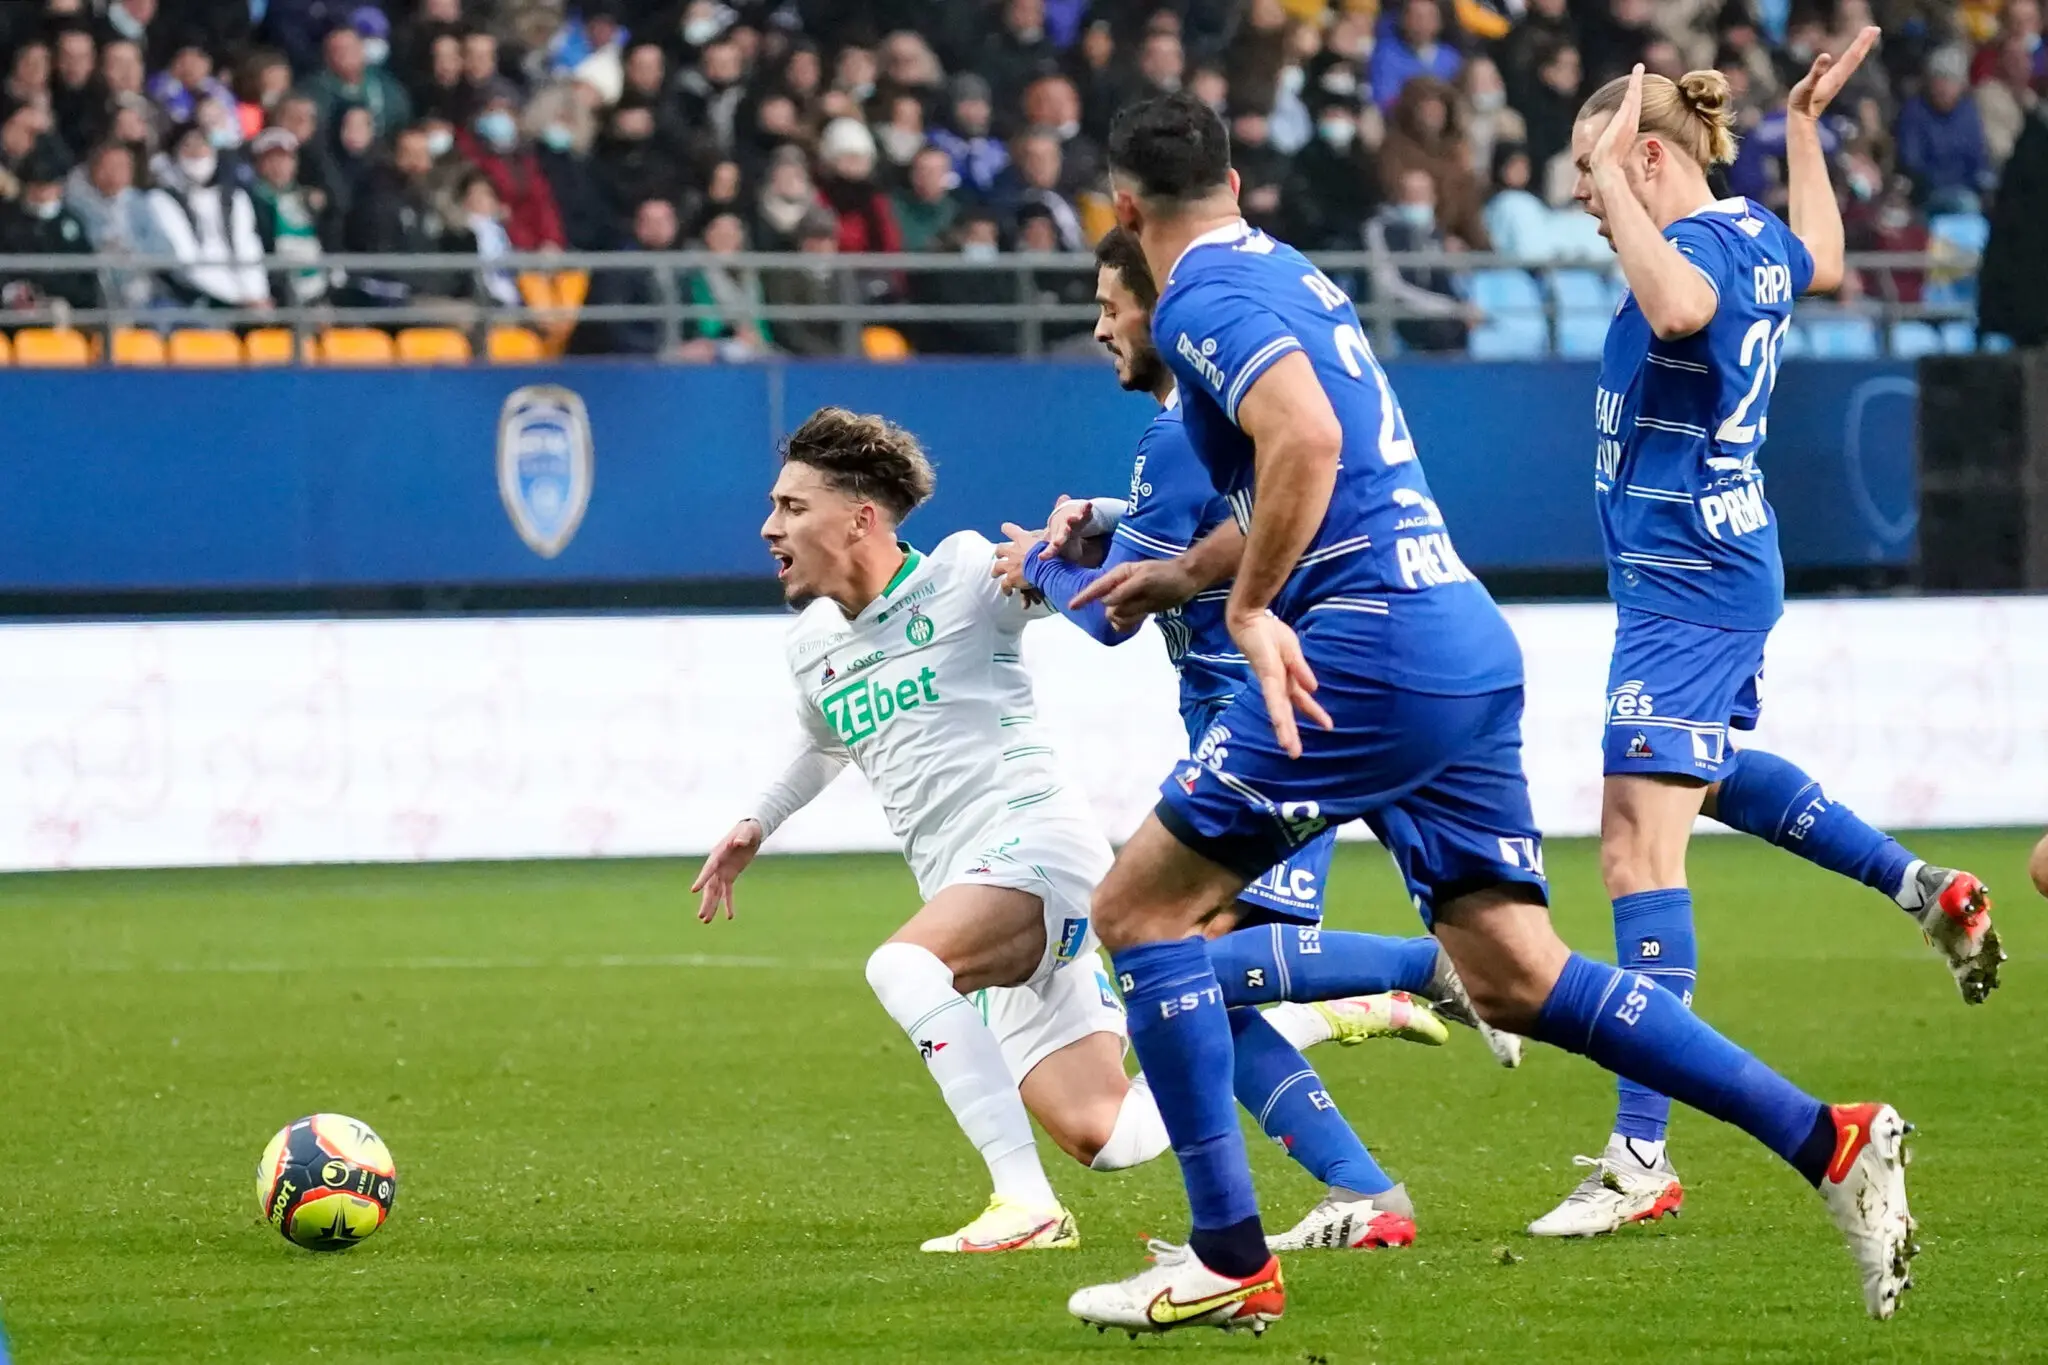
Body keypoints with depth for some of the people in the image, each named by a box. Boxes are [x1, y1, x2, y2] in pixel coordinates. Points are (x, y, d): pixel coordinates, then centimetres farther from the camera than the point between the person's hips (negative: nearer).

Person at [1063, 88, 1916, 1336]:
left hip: (1374, 655, -9)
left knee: (1142, 903, 1)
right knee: (1519, 976, 10)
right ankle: (1832, 1143, 2)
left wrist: (1250, 606, -19)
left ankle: (1229, 1263, -1)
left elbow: (1306, 440, -27)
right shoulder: (1291, 276, 22)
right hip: (1470, 642, 9)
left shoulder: (1204, 300, -7)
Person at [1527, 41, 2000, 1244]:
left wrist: (1615, 174, -38)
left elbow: (1681, 306, -47)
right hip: (1726, 570, 10)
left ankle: (1642, 1156, -19)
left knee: (1641, 846, -14)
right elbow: (1822, 261, 32)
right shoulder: (1758, 241, 7)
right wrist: (1805, 129, 43)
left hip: (1687, 589, -10)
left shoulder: (1702, 246, -21)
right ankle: (1930, 892, 43)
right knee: (1709, 771, 36)